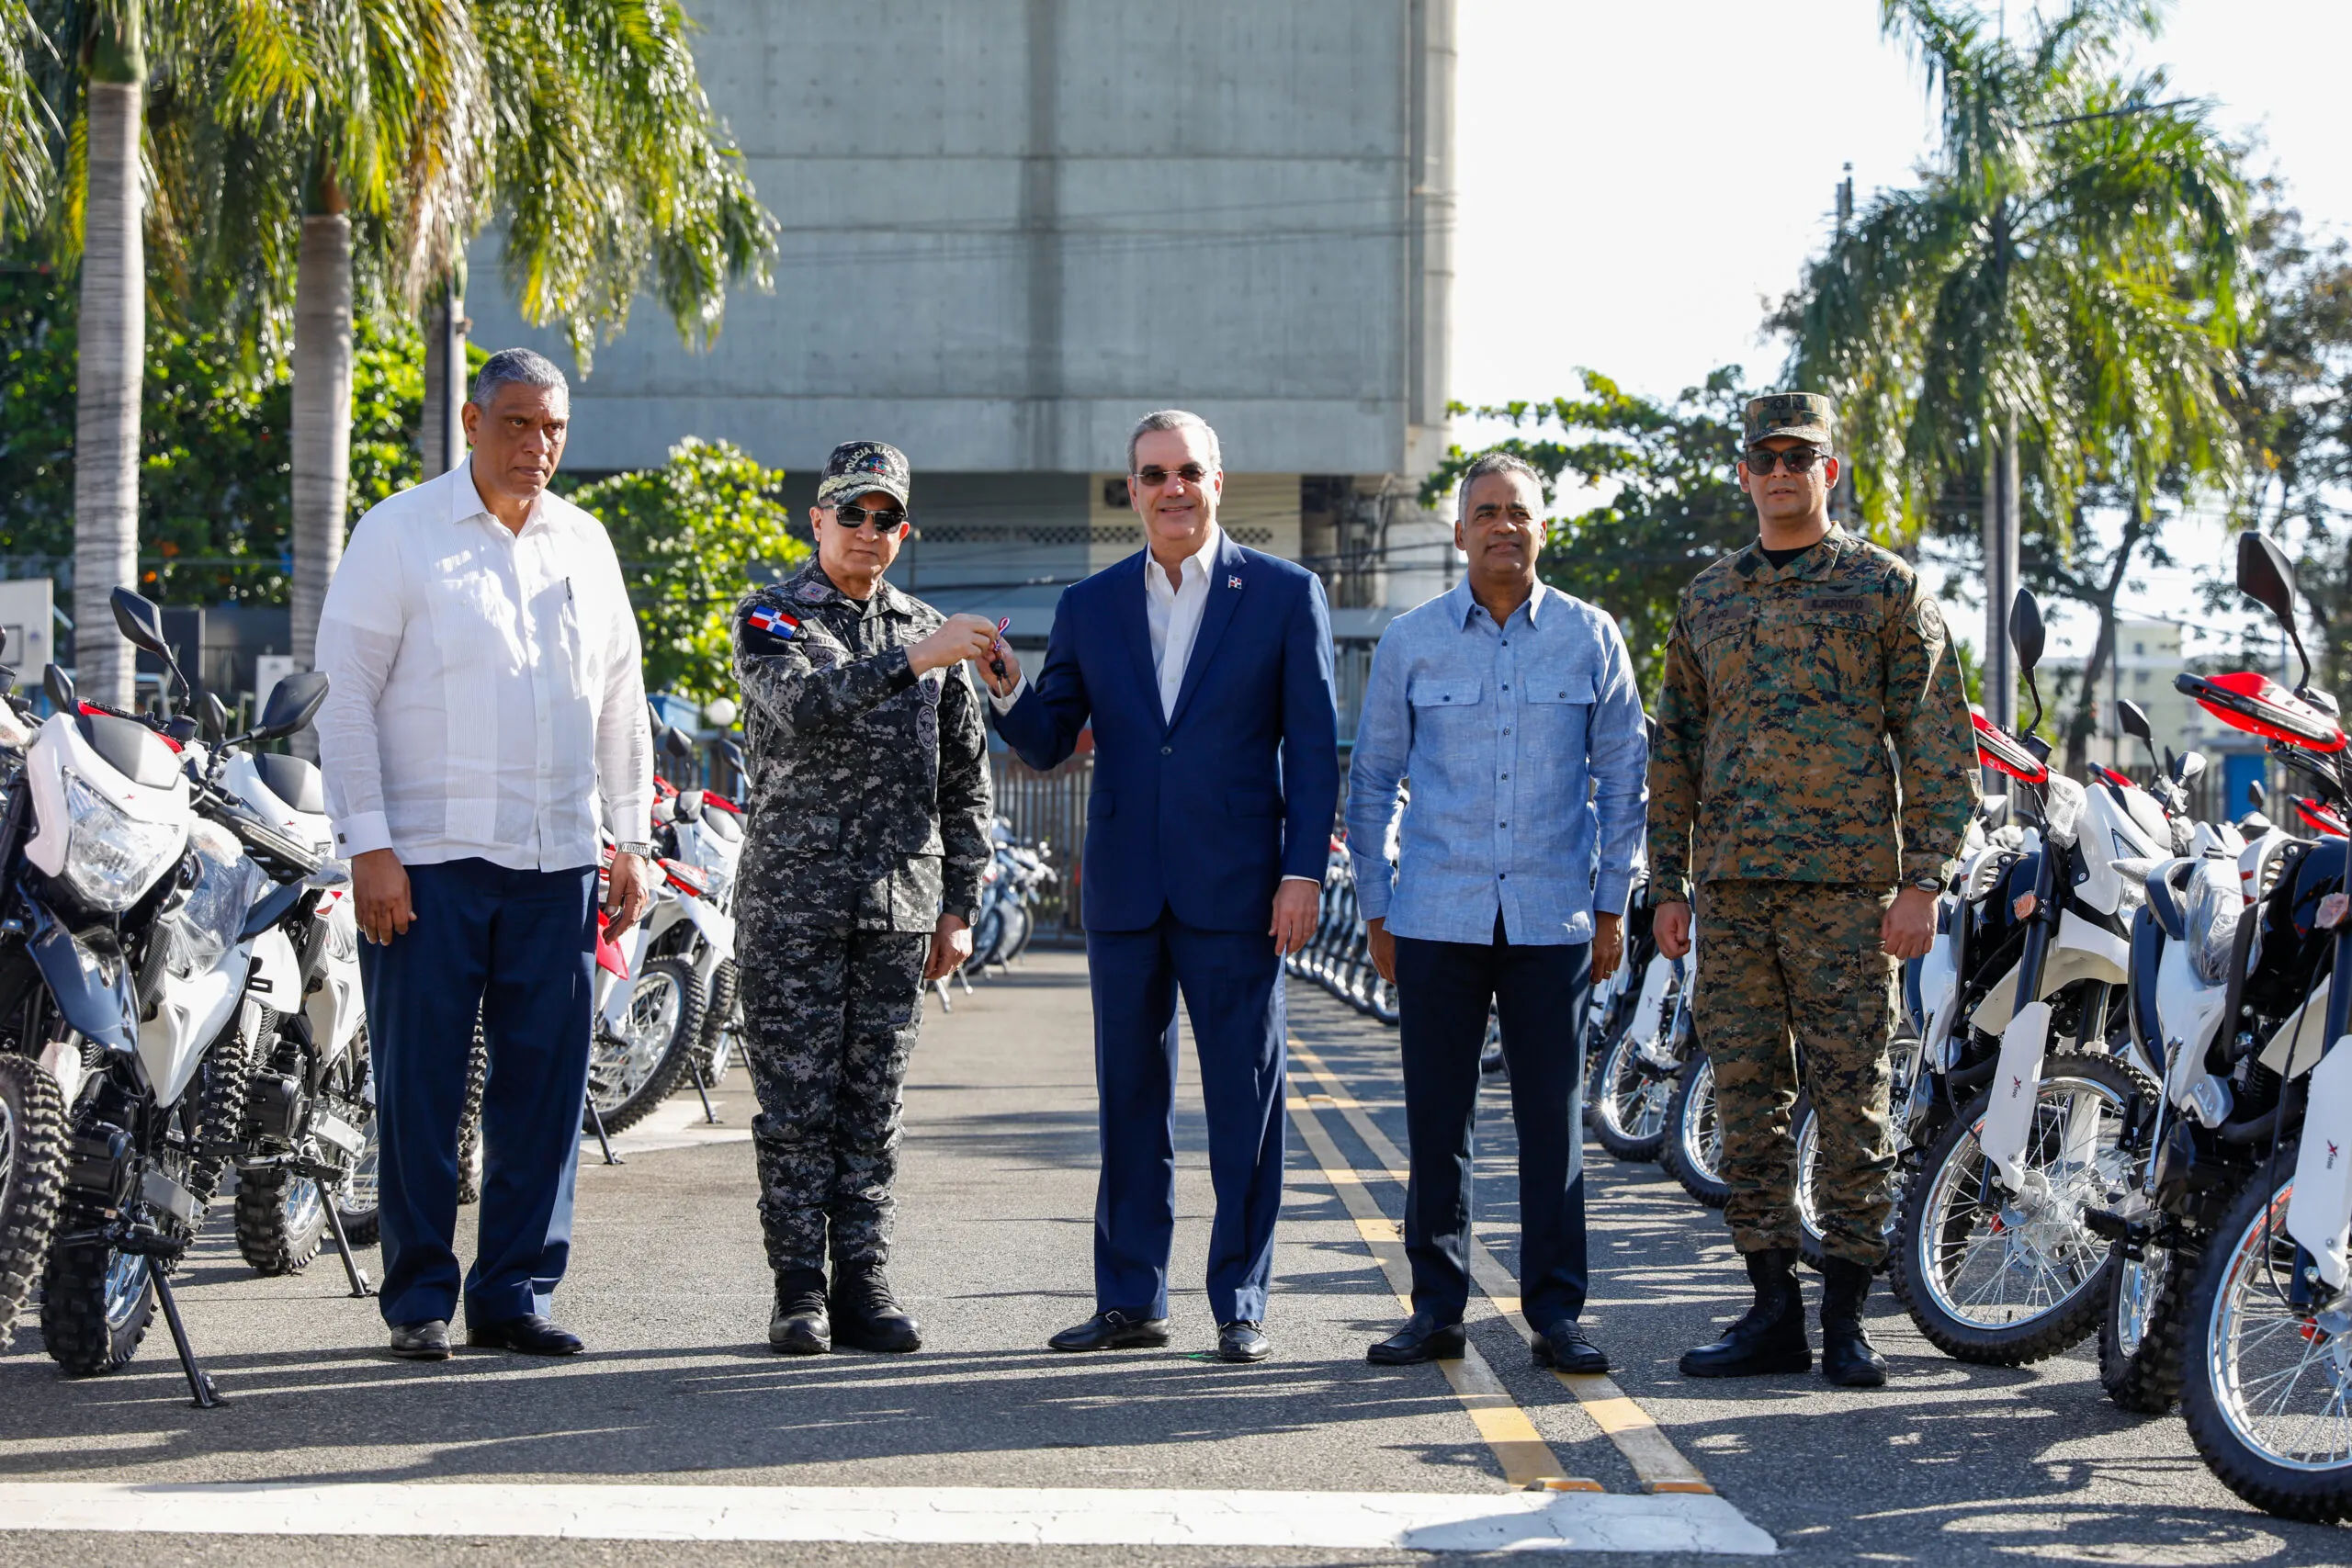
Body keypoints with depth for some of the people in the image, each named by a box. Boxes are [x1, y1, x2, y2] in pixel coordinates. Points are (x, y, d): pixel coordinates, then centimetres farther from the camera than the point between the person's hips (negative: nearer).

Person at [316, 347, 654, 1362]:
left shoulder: (585, 543, 13)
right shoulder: (401, 531, -1)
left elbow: (620, 699, 19)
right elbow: (345, 690, -5)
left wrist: (632, 842, 14)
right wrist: (367, 844, -12)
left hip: (557, 861, 4)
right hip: (427, 857, -4)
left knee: (545, 1081, 4)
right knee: (421, 1083, -1)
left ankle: (515, 1290, 12)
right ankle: (418, 1297, 8)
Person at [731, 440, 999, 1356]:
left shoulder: (929, 633, 13)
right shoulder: (769, 618, 2)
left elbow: (964, 780, 15)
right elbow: (804, 699, -21)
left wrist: (958, 905, 10)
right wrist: (911, 663, -30)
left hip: (901, 907, 4)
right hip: (795, 902, -3)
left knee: (874, 1106, 6)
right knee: (796, 1103, -1)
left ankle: (862, 1283, 10)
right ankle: (799, 1291, 4)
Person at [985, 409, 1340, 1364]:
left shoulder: (1285, 596, 2)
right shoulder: (1089, 607, 10)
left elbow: (1314, 746, 0)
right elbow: (1045, 745, 8)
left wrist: (1303, 872, -8)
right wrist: (1006, 688, -13)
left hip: (1236, 891, -3)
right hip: (1125, 891, 3)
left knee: (1246, 1100, 0)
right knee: (1129, 1099, 9)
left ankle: (1240, 1306, 8)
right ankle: (1130, 1301, 17)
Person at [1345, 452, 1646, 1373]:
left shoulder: (1592, 639, 5)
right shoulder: (1410, 642, 5)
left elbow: (1622, 777, 9)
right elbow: (1371, 779, 11)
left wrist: (1612, 907, 5)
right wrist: (1375, 908, 7)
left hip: (1553, 917, 0)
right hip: (1437, 917, 0)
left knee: (1552, 1119, 1)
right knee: (1436, 1118, 3)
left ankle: (1556, 1312, 9)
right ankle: (1437, 1306, 12)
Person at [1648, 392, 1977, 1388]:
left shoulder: (1888, 588, 3)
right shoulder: (1706, 599, 16)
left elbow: (1937, 740, -1)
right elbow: (1675, 746, 19)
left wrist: (1922, 881, -9)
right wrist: (1668, 884, 13)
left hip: (1847, 881, -4)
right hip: (1732, 885, 4)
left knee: (1852, 1099, -4)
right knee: (1748, 1100, 5)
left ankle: (1846, 1315, 4)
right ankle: (1772, 1310, 11)